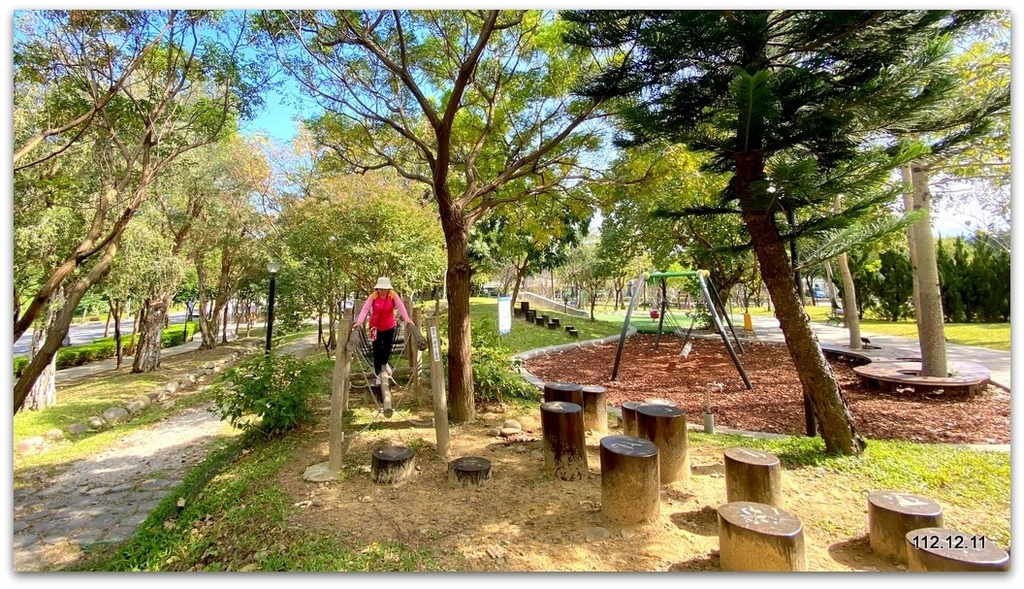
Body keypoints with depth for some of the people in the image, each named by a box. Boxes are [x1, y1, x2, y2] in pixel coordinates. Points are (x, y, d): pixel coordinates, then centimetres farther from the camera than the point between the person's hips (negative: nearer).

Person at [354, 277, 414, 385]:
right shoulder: (373, 296, -16)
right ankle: (378, 373, 21)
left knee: (388, 347, 13)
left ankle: (385, 363, 47)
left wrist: (407, 319, -37)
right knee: (377, 350, 6)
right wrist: (359, 321, -38)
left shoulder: (393, 295, -15)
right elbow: (365, 308, -23)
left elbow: (401, 306, -23)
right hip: (375, 327, -1)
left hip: (389, 326, 1)